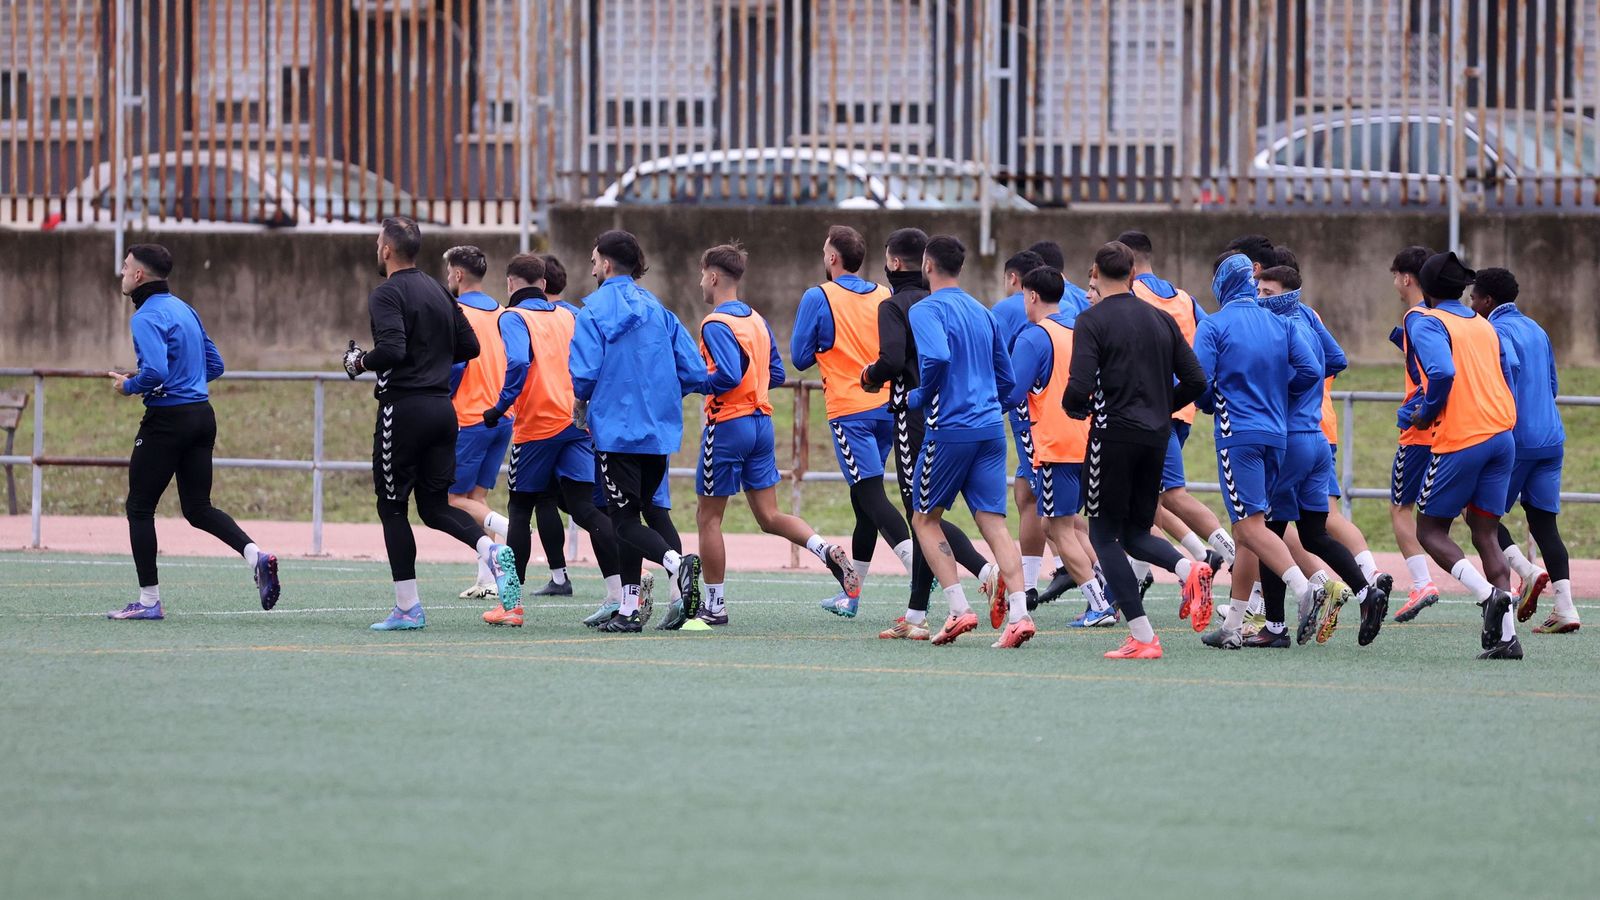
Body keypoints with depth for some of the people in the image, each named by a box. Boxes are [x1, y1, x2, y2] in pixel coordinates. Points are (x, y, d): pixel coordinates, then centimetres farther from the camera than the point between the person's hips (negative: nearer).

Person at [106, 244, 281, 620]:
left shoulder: (147, 317, -13)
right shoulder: (185, 310, 14)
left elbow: (155, 371, -26)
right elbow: (215, 365, 19)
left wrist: (128, 386, -8)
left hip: (168, 419, -8)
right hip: (202, 416, 8)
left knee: (139, 507, 4)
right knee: (198, 508, 12)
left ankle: (149, 600, 4)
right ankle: (254, 554, -11)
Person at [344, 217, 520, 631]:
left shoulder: (387, 294, -10)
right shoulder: (439, 293, 15)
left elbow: (391, 350, -23)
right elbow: (469, 346, 15)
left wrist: (360, 361, -5)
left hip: (403, 407, -7)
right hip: (442, 407, 7)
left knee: (392, 506, 3)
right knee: (435, 503, 12)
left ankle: (407, 608, 1)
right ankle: (491, 549, -15)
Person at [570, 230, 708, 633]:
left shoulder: (593, 311, -8)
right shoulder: (657, 309, 8)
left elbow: (583, 376, -15)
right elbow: (694, 372, 5)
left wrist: (583, 398, 8)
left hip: (616, 430, -6)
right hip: (659, 431, 6)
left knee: (624, 520, -4)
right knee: (633, 513, 15)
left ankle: (676, 561, -32)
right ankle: (628, 610, 13)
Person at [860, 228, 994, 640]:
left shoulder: (894, 307, -8)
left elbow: (892, 360, -22)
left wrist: (870, 377, -1)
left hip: (915, 419, -7)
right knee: (923, 515, 12)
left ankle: (988, 571, -24)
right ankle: (915, 616, 8)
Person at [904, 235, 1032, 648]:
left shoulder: (926, 310, -6)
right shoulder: (982, 312, 16)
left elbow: (936, 357, -25)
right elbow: (1006, 378, 20)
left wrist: (918, 398, -9)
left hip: (950, 428, -6)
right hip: (990, 426, 6)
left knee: (925, 518, 11)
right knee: (994, 524, 0)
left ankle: (959, 609, -1)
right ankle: (1018, 613, -15)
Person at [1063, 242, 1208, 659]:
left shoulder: (1092, 321, -8)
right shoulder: (1161, 320, 10)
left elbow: (1079, 387, -17)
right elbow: (1195, 381, 8)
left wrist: (1075, 408, 6)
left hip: (1114, 433, -6)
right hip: (1156, 437, 6)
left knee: (1104, 534, 5)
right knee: (1136, 534, 18)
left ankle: (1142, 637, -5)